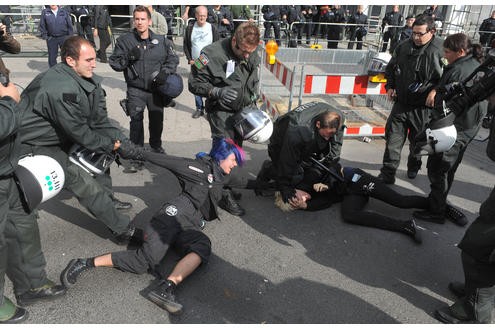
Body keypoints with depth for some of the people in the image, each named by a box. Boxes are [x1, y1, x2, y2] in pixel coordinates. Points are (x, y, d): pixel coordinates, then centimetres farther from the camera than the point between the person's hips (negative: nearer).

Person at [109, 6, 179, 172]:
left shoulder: (161, 40, 3)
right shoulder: (125, 40, -1)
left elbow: (173, 58, 6)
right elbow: (114, 63, -1)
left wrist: (165, 71, -11)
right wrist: (128, 57, -20)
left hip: (156, 89, 2)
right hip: (136, 89, -2)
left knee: (157, 120, 15)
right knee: (136, 121, -8)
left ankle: (156, 147, 40)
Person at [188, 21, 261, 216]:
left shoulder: (253, 56, 0)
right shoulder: (212, 54, -20)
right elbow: (194, 83, -15)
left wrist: (253, 101, 8)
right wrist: (216, 92, -30)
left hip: (243, 111, 7)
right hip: (221, 111, -6)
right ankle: (225, 196, 4)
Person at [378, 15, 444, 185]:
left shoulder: (441, 51, -13)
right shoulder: (403, 47, 1)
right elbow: (390, 68, 17)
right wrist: (390, 86, 6)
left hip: (423, 107, -3)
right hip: (401, 102, 3)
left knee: (417, 141, 15)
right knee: (393, 139, 0)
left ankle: (413, 167, 42)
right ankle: (388, 173, 9)